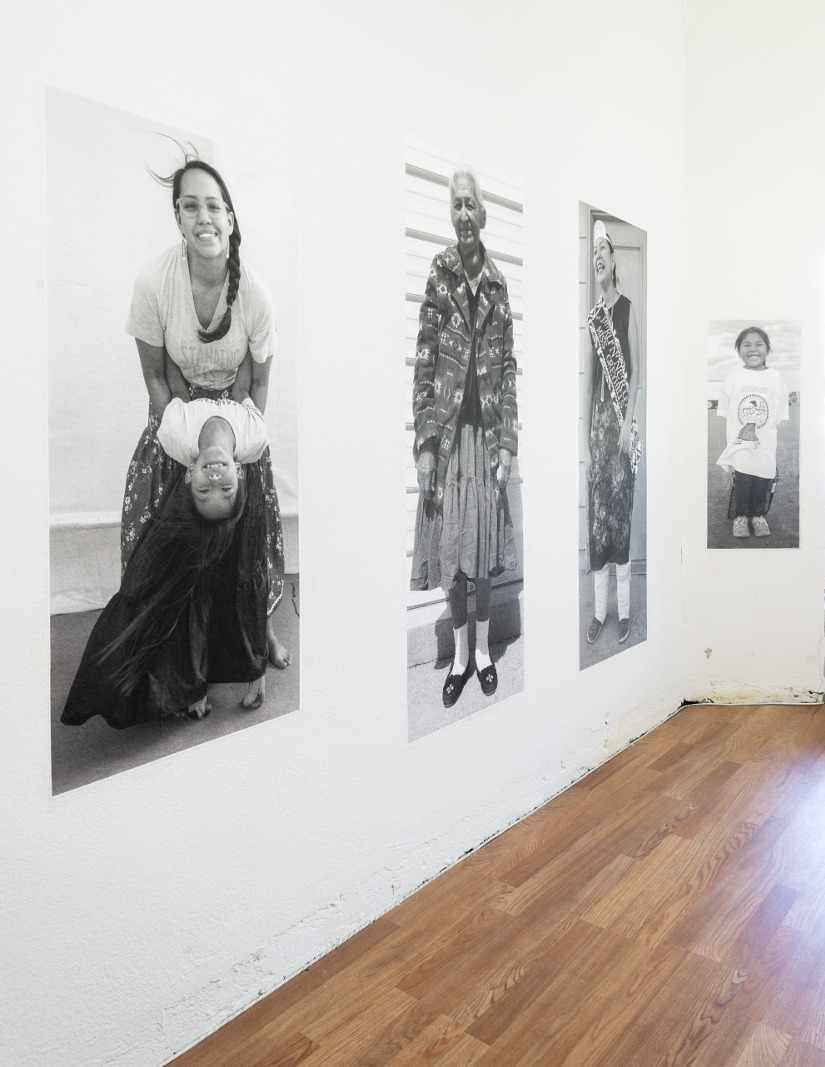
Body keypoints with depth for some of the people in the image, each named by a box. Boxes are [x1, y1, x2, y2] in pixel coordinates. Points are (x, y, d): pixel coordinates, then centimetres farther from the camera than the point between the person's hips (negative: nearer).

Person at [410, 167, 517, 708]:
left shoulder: (498, 284, 7)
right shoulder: (439, 274, 1)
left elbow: (509, 369, 6)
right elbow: (423, 362, -3)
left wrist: (507, 443, 0)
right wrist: (424, 441, -8)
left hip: (486, 431, 2)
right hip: (447, 431, -1)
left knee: (484, 544, 9)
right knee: (449, 546, 5)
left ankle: (483, 649, 26)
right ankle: (459, 654, 21)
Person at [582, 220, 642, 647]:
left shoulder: (628, 309, -1)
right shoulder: (592, 317, 14)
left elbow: (636, 371, -6)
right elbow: (588, 379, 12)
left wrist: (629, 423, -15)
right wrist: (584, 436, 8)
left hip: (621, 421, -5)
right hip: (597, 422, 5)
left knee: (620, 510, -3)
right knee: (596, 511, 6)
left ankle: (624, 609, 8)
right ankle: (599, 609, 15)